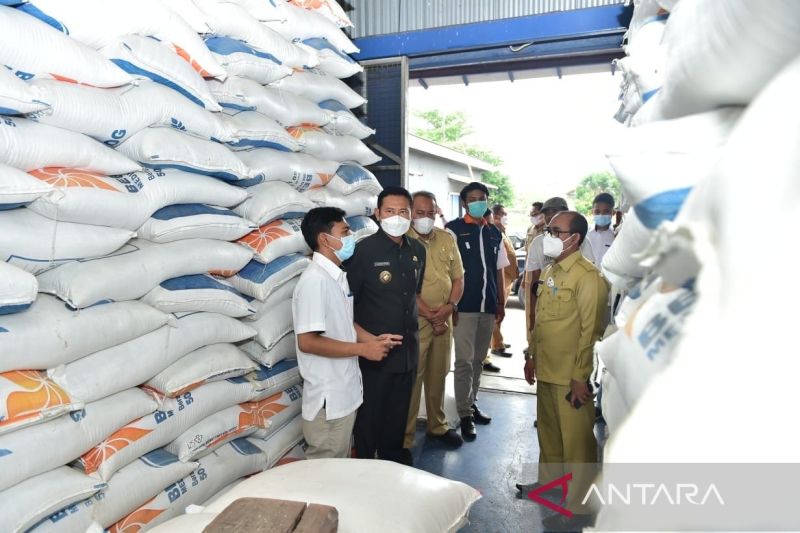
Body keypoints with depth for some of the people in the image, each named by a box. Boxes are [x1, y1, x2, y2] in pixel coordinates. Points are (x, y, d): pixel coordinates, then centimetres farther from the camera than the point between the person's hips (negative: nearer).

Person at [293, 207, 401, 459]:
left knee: (340, 463, 22)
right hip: (328, 397, -9)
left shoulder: (337, 276, 9)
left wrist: (373, 339, 2)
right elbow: (307, 341, -26)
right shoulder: (315, 280, -21)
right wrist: (362, 349, -20)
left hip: (345, 391, 9)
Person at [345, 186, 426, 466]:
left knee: (399, 411, 21)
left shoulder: (417, 250, 4)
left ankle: (394, 456, 42)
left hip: (408, 347, 6)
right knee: (370, 413, 10)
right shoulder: (364, 250, -15)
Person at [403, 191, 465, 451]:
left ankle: (438, 425, 35)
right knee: (410, 380, 0)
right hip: (414, 322, -5)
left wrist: (450, 305, -6)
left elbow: (458, 277, 11)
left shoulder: (447, 239, 9)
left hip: (444, 321, 5)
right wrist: (429, 314, -12)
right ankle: (404, 438, 14)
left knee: (438, 376, 17)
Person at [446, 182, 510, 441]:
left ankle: (471, 403, 29)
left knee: (478, 359, 15)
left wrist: (501, 303, 12)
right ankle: (465, 414, 7)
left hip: (488, 306, 5)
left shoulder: (494, 233, 12)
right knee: (464, 361, -3)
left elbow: (499, 270, 15)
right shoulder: (454, 229, -4)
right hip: (464, 306, -5)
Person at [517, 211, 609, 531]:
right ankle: (549, 481, 42)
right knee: (548, 430, 23)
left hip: (570, 375, -8)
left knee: (576, 441, 5)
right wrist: (531, 355, 18)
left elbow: (590, 330, -17)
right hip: (546, 370, 8)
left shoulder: (587, 276, -16)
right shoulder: (549, 271, 10)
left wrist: (580, 377, -16)